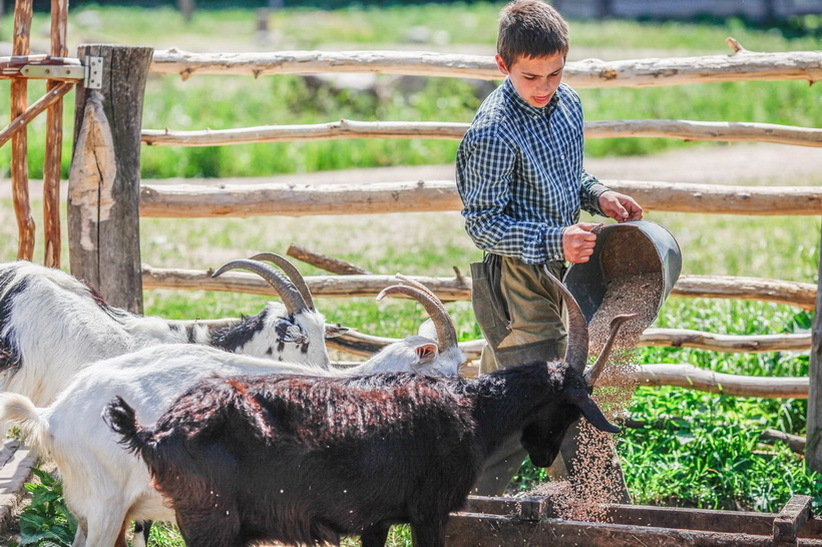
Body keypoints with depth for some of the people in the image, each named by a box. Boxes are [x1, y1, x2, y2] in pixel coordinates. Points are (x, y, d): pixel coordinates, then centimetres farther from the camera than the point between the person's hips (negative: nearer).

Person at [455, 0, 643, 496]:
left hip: (556, 271, 8)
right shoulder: (493, 133, -23)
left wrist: (597, 195, 0)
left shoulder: (568, 104, 4)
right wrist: (553, 241, -31)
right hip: (516, 282, -8)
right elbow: (482, 223, -21)